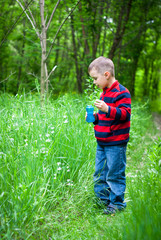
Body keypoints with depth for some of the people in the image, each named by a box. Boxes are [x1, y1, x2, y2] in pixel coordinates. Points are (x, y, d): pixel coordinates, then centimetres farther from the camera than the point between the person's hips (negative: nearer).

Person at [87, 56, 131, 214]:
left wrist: (107, 109, -35)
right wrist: (95, 117, 9)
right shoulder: (104, 93, 15)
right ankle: (103, 199, 29)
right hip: (102, 142, 9)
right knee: (99, 173, 15)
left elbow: (125, 113, -23)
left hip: (116, 143, -9)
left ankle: (117, 203, 12)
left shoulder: (121, 92, -13)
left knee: (114, 174, -1)